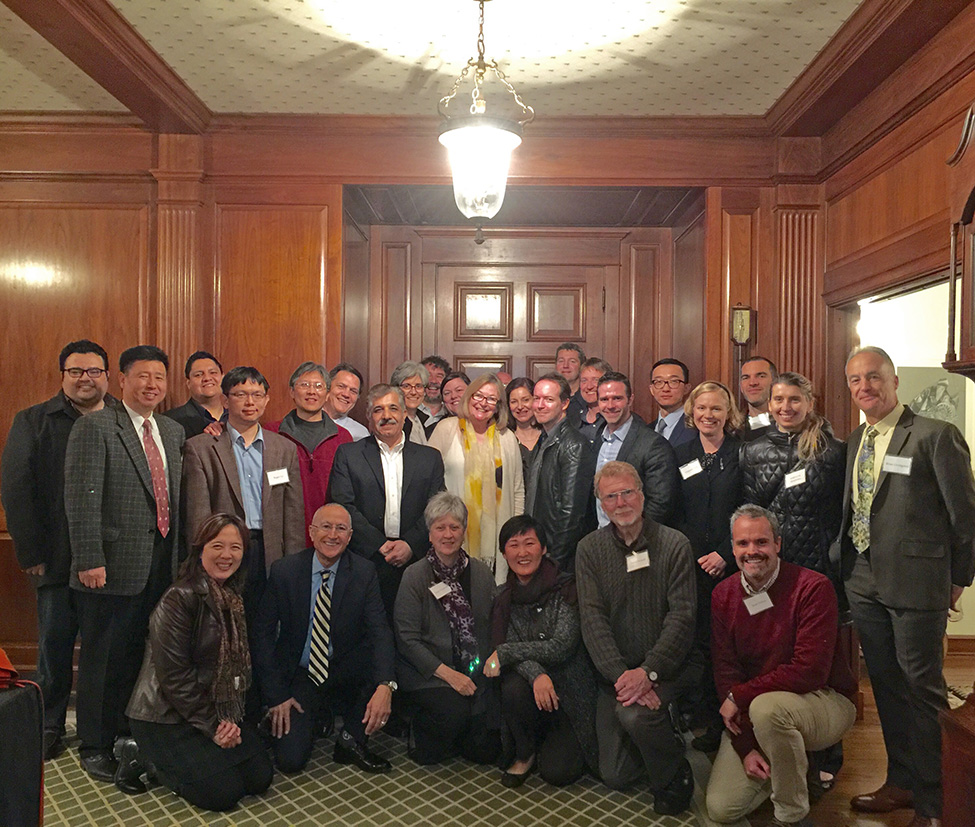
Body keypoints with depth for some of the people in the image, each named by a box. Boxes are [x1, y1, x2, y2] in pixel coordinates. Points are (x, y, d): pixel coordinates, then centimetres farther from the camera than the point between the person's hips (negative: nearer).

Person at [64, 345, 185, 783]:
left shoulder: (173, 431, 11)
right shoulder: (95, 427, -9)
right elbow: (82, 499, -14)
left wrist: (179, 552, 10)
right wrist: (89, 560, -18)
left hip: (160, 566, 6)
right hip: (114, 566, -6)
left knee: (142, 654, 16)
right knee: (103, 659, 8)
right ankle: (95, 746, 25)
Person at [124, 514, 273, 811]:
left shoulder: (235, 597, 4)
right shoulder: (180, 598, -20)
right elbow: (173, 674, -21)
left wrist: (230, 719, -3)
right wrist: (211, 726, -17)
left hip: (221, 712, 8)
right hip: (165, 717, -7)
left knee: (260, 779, -1)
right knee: (224, 792, -14)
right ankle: (146, 756, 7)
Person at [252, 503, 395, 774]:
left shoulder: (365, 572, -10)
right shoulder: (283, 570, -10)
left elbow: (379, 631, -17)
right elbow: (263, 633, -5)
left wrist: (384, 686, -34)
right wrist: (276, 695, -11)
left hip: (347, 673, 1)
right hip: (299, 675, 0)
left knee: (382, 663, -29)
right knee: (290, 760, -16)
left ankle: (352, 739, -4)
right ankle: (319, 715, 18)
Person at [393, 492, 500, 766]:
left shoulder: (481, 573, 4)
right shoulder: (414, 576, -7)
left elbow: (491, 628, 10)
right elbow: (407, 639, -9)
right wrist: (447, 673, -16)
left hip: (475, 673, 3)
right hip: (428, 673, -3)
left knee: (486, 750, -9)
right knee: (456, 711, -29)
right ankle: (419, 731, 4)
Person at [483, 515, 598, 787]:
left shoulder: (566, 588, -11)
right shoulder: (503, 598, 1)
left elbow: (561, 647, -18)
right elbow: (507, 648, -6)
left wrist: (504, 654, -18)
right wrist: (535, 673, -27)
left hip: (571, 692, -3)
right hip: (531, 688, 3)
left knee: (557, 771, -17)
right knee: (513, 687, -31)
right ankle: (524, 754, -1)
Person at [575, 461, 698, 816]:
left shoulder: (674, 544, -7)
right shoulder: (589, 549, -1)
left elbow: (682, 617, -13)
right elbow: (592, 618, -8)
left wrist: (648, 672, -24)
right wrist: (621, 674, -21)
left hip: (669, 664, -3)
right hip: (617, 669, 3)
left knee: (633, 713, -31)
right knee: (615, 775, -2)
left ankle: (675, 778, -1)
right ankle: (659, 727, 28)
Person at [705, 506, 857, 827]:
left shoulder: (813, 587, -18)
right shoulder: (723, 595, -2)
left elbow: (809, 672, -24)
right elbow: (725, 672, -4)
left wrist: (739, 696, -18)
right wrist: (745, 747, -13)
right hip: (751, 711, 5)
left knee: (767, 707, -38)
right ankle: (794, 766, 21)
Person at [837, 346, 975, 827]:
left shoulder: (936, 436, -11)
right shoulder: (856, 440, 10)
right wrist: (847, 565, 9)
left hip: (915, 584, -6)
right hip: (863, 583, 7)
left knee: (922, 691, 5)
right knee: (886, 685, 17)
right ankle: (901, 782, 33)